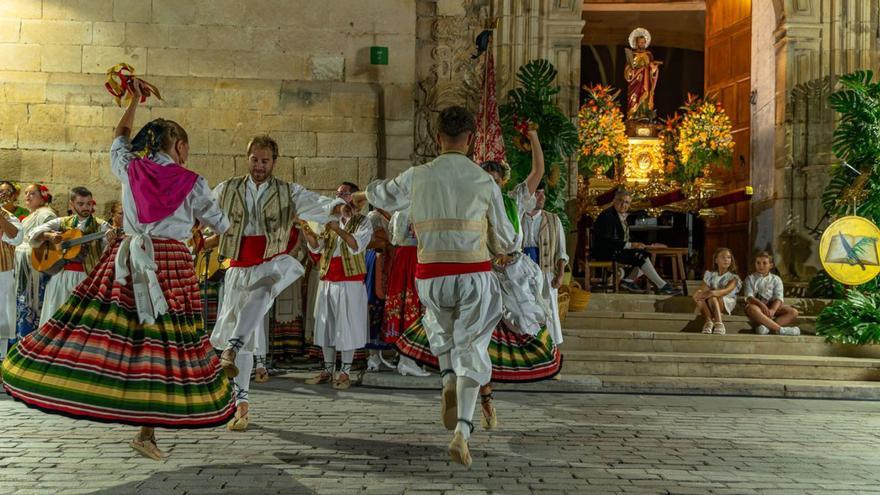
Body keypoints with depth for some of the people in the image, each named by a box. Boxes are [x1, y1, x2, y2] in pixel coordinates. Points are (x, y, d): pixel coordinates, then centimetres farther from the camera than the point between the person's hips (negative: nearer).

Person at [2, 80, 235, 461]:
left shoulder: (131, 170, 6)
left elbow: (119, 138, 29)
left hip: (128, 260, 4)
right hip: (172, 266, -3)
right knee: (163, 346, 0)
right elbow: (220, 225, 9)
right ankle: (146, 433, 2)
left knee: (104, 324, 10)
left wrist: (134, 101, 40)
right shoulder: (192, 183, -2)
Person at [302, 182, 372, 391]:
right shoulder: (330, 220, 15)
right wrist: (307, 230, -14)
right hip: (327, 280, 5)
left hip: (350, 281, -5)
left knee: (347, 327, -3)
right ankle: (328, 370, 16)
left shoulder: (362, 222, 1)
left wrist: (337, 229, -25)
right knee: (326, 325, 7)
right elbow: (316, 247, 4)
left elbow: (357, 246, -16)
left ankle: (345, 372, 3)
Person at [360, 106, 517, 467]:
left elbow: (383, 194, 22)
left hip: (432, 278, 2)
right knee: (470, 350, 7)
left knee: (440, 327, 32)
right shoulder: (485, 182, -2)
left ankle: (448, 383, 10)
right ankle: (462, 433, -7)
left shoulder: (417, 177, 0)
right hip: (475, 277, -1)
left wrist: (361, 196, 45)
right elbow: (505, 242, 6)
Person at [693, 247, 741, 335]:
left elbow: (727, 291, -20)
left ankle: (719, 324, -49)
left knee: (712, 297, -37)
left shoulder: (733, 277, 1)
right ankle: (709, 321, -45)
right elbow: (702, 289, 2)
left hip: (727, 303, -3)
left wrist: (712, 293, -42)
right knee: (697, 296, -30)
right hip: (710, 303, 4)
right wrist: (701, 292, -26)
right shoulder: (710, 275, 15)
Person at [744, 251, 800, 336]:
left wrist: (773, 310, -25)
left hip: (772, 307, 3)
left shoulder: (776, 279, 12)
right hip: (756, 305, -3)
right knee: (752, 308, -39)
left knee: (793, 312, -22)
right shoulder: (750, 278, 10)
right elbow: (749, 297, -7)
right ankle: (780, 329, -45)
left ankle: (766, 326, -43)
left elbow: (778, 298, -3)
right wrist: (761, 305, -27)